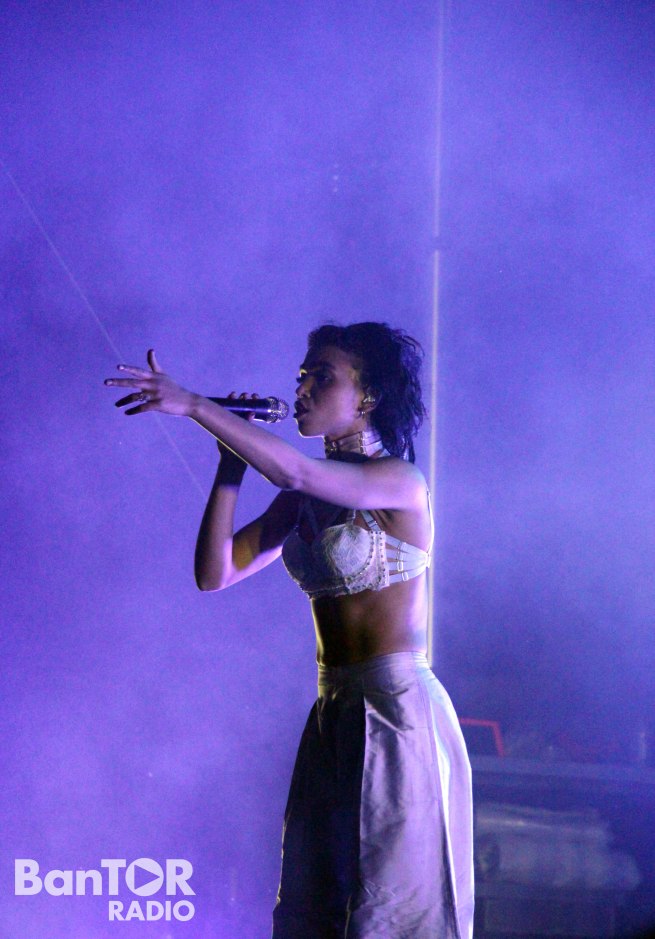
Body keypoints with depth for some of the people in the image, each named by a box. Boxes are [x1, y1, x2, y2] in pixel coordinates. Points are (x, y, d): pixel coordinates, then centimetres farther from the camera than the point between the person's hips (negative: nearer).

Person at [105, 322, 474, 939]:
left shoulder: (401, 483, -10)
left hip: (398, 717, -7)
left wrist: (195, 406, -26)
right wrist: (231, 464, 0)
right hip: (334, 719, 7)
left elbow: (295, 470, -26)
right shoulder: (301, 502, 11)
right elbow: (214, 573, 4)